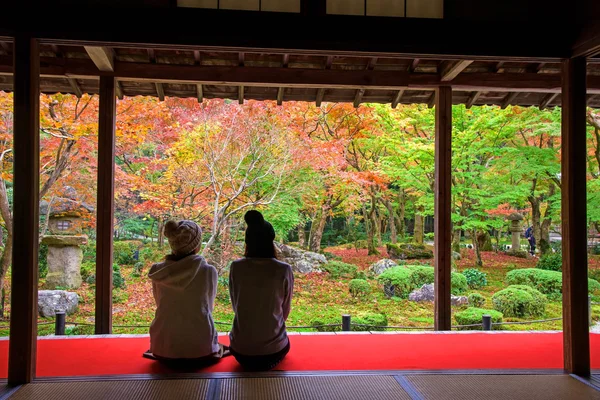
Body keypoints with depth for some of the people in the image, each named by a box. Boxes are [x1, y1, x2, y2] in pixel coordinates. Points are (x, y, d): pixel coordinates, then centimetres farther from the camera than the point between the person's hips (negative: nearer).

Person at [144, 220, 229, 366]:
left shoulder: (157, 271, -4)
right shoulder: (208, 271, -10)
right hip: (200, 348, -3)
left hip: (164, 348, 3)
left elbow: (161, 305, 9)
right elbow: (208, 306, 4)